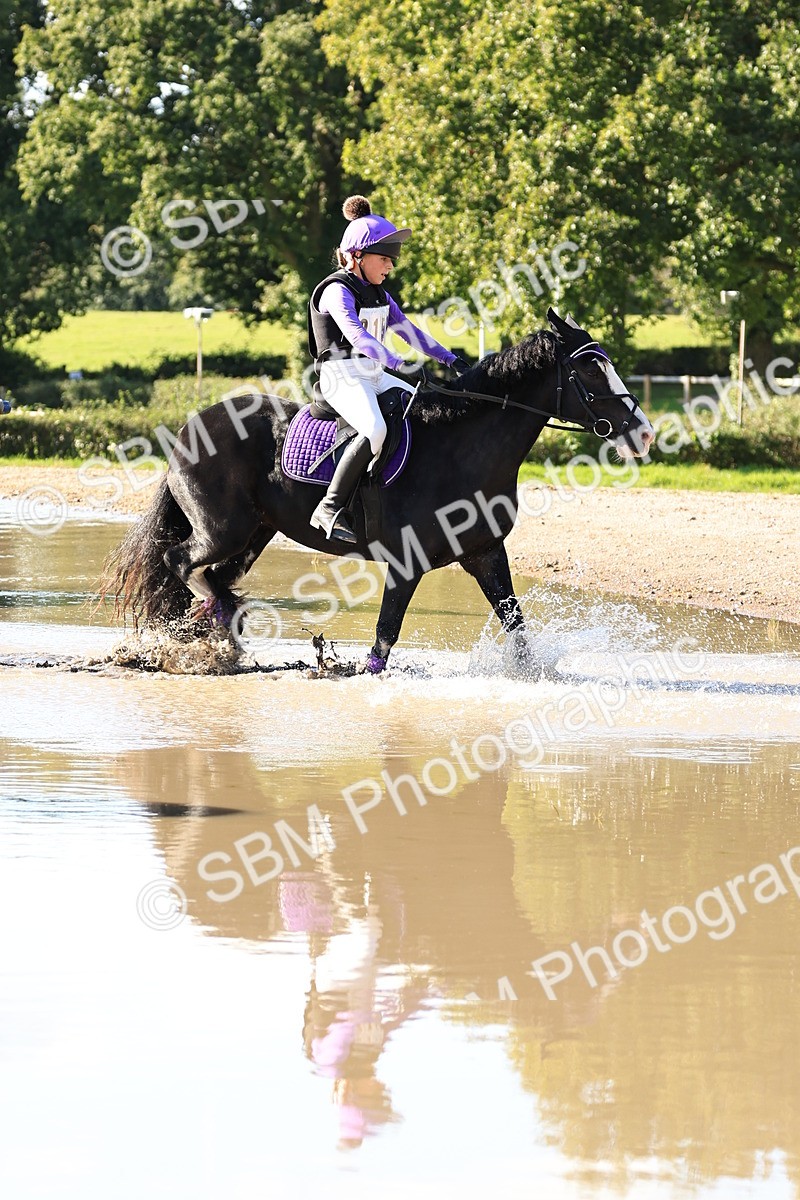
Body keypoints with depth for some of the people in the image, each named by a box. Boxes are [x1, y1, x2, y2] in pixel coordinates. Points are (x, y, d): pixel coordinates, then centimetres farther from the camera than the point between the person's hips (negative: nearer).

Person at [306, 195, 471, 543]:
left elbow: (408, 330, 17)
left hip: (374, 374, 10)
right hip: (342, 376, -10)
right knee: (375, 430, -34)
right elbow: (357, 335, -30)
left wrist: (450, 358, 7)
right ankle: (329, 509, -31)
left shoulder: (378, 293, 14)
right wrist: (400, 365, -41)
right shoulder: (337, 291, -15)